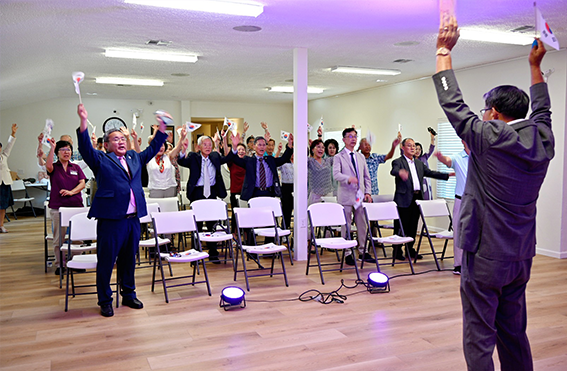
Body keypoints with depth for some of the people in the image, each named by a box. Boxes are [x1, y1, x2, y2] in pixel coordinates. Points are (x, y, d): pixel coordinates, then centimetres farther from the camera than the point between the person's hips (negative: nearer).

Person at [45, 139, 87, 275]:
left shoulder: (76, 168, 12)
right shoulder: (54, 168, 5)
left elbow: (82, 183, 3)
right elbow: (48, 165, -20)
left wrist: (71, 192, -13)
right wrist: (52, 147, -19)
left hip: (76, 205, 2)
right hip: (58, 207, -2)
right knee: (58, 238, 1)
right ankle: (59, 264, 12)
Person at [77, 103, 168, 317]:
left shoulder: (135, 158, 17)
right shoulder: (101, 160, 0)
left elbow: (153, 148, 21)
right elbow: (85, 148, -14)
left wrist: (162, 127, 12)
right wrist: (83, 122, -26)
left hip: (133, 218, 6)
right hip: (110, 219, -5)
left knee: (129, 259, 16)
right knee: (106, 261, 2)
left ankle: (129, 295, 29)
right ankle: (105, 301, 16)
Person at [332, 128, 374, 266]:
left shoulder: (361, 157, 17)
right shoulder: (339, 157, 0)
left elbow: (366, 176, 18)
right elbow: (336, 174, -14)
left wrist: (367, 192, 6)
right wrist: (348, 178, -32)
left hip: (360, 196, 5)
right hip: (346, 196, -5)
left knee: (362, 225, 8)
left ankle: (362, 252, 19)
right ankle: (347, 254, 8)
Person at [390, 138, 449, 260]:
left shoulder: (419, 163, 18)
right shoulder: (398, 162, -5)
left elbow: (430, 173, 18)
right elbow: (393, 171, -25)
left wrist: (448, 175, 10)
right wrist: (400, 172, -49)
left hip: (417, 198, 7)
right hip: (404, 198, -7)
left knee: (413, 226, 13)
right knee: (401, 226, -1)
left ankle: (410, 250, 24)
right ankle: (397, 251, 8)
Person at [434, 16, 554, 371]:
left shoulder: (489, 138, -16)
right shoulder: (542, 142, 2)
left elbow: (453, 103, -9)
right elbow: (542, 110, 23)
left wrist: (444, 50, 0)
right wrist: (535, 65, 32)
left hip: (485, 257, -7)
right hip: (521, 257, 7)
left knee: (479, 337, 1)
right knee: (514, 332, 19)